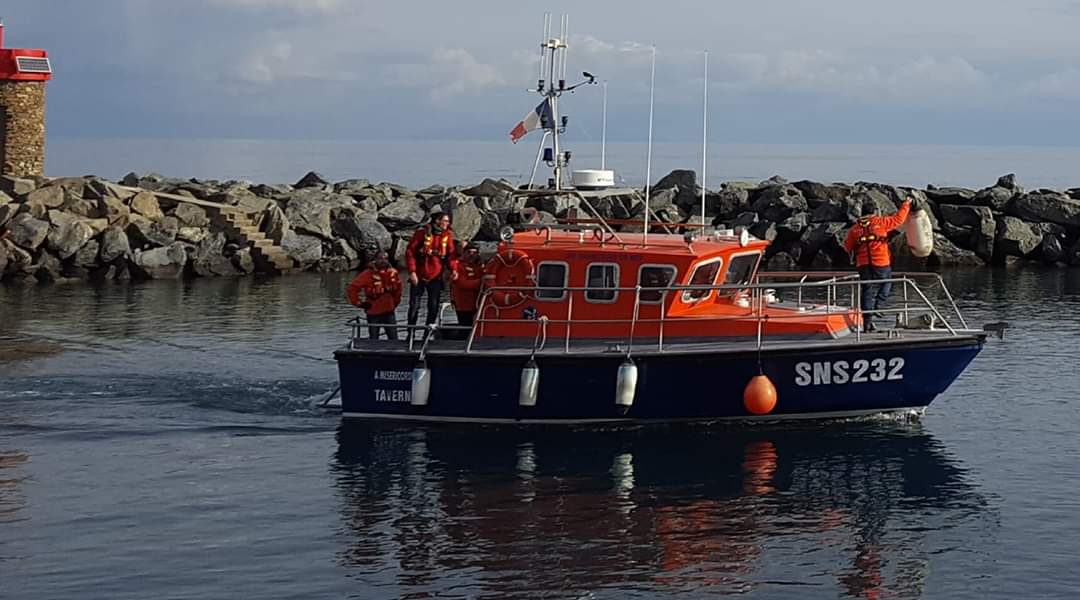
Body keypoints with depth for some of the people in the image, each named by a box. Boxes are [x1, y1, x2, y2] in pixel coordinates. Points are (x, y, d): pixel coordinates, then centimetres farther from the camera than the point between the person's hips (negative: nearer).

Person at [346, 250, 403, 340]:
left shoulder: (393, 273, -1)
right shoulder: (368, 274, -13)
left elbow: (398, 288, 19)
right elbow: (351, 289, -15)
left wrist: (396, 301, 15)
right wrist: (359, 303, -12)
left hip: (389, 312, 3)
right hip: (373, 313, -3)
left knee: (394, 340, 2)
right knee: (373, 340, 4)